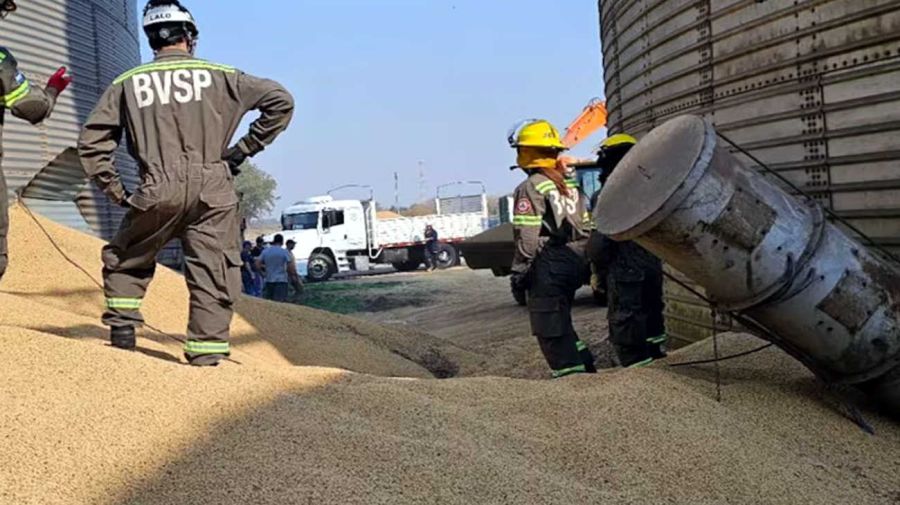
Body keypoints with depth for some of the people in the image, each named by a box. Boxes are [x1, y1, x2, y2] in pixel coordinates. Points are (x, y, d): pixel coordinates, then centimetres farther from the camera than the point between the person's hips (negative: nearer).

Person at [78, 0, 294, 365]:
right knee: (213, 274, 5)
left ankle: (122, 326, 19)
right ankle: (206, 354, 4)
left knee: (125, 260, 23)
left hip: (158, 192, 1)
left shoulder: (127, 83, 10)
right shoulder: (220, 75, 7)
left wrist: (115, 191, 12)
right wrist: (243, 149, 9)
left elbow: (92, 141, 8)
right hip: (213, 190, -1)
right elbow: (281, 101, 6)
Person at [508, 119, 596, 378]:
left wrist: (519, 272, -11)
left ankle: (569, 371, -3)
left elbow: (526, 237, -17)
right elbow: (586, 229, 15)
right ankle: (585, 368, 23)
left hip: (548, 265, -8)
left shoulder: (530, 188, -12)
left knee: (550, 329, -1)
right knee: (561, 322, 21)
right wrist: (581, 262, 20)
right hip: (574, 262, 9)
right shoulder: (570, 185, 14)